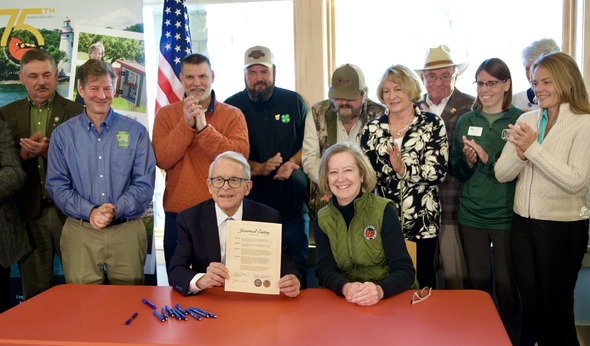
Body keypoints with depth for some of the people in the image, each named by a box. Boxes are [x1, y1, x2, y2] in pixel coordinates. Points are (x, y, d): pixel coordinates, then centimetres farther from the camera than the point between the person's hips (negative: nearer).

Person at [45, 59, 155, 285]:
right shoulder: (63, 134, 6)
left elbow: (144, 184, 0)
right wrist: (89, 212, -13)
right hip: (79, 232, 0)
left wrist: (116, 210, -15)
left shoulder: (136, 132, 4)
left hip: (127, 230, 0)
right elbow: (57, 185, 2)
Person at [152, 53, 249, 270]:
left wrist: (203, 127, -21)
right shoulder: (166, 114, 3)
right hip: (177, 213, 1)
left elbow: (240, 156, -16)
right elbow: (162, 160, -9)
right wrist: (186, 124, -17)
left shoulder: (233, 115, 0)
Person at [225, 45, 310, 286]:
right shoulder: (231, 106, 3)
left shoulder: (294, 101, 6)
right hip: (250, 203, -1)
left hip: (293, 202, 1)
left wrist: (292, 163, -11)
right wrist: (259, 168, -16)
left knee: (298, 265, 9)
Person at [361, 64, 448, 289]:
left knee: (422, 278, 6)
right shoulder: (372, 129, 7)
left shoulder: (432, 124, -2)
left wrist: (404, 169, -22)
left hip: (422, 220, -2)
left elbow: (437, 172, -10)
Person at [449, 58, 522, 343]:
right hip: (471, 215, 3)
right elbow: (456, 172, 9)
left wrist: (486, 158, -17)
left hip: (507, 216, -3)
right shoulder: (466, 121, 7)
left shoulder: (520, 120, -3)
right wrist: (467, 161, -11)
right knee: (478, 281, 12)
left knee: (506, 285, 3)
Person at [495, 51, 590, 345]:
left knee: (555, 307, 9)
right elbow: (501, 174, 0)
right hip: (523, 223, 5)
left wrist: (533, 148, -21)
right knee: (529, 303, 18)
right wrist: (520, 153, -20)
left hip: (563, 227, -5)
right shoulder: (526, 120, 4)